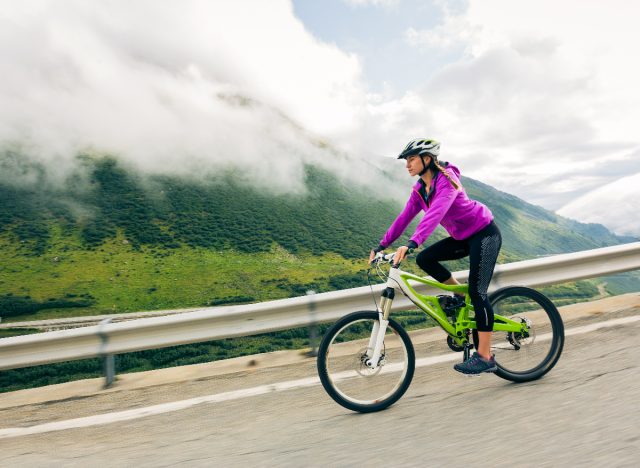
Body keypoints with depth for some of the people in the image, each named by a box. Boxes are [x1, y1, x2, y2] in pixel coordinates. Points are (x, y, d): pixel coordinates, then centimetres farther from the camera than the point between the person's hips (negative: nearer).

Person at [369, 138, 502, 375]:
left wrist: (411, 244, -51)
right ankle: (460, 295, 12)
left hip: (484, 233, -8)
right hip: (463, 237, 8)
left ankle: (485, 357, -2)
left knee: (477, 292, -12)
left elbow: (435, 214, -39)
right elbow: (404, 217, -3)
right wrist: (382, 245, -10)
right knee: (424, 259, -7)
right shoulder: (420, 189, 0)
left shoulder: (446, 179, -24)